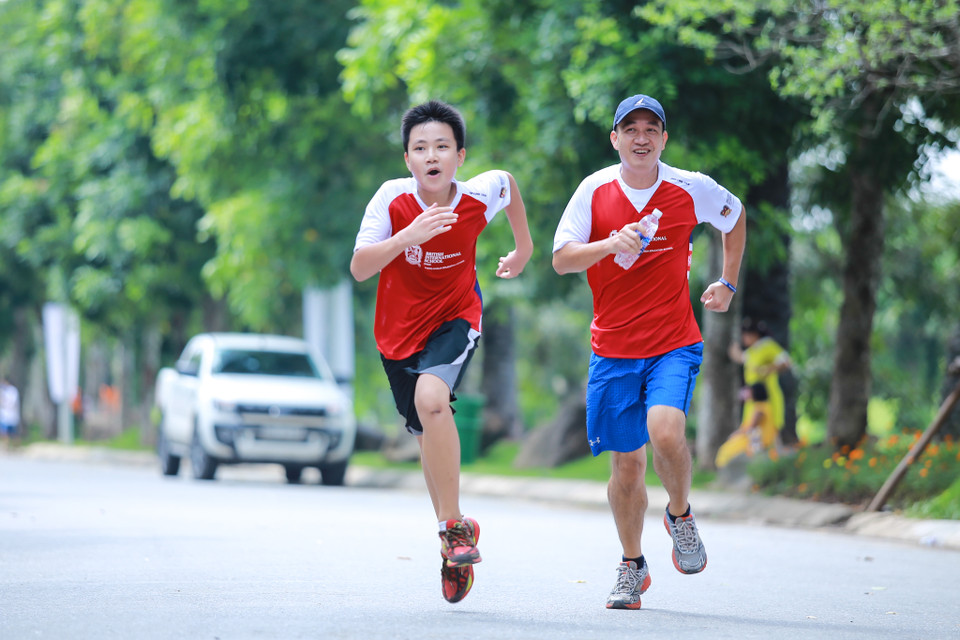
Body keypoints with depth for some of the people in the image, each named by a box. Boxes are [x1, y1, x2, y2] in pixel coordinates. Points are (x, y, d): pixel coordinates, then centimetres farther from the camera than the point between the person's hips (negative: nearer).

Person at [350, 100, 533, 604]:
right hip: (399, 329, 2)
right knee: (429, 435, 12)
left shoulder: (480, 196, -16)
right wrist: (409, 235, -36)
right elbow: (359, 268, -22)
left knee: (432, 397, -31)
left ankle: (454, 527, -21)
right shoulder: (393, 199, -18)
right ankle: (455, 540, 33)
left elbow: (508, 183, 9)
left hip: (455, 319, -2)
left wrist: (524, 247, 19)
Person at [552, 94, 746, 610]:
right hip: (613, 348, 1)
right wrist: (610, 244, -24)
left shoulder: (691, 189, -3)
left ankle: (679, 514, 3)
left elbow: (735, 218, 18)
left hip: (674, 344, -1)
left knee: (665, 430, -27)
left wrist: (727, 285, 15)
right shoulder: (595, 190, -2)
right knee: (626, 462, 6)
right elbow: (561, 259, -7)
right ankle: (632, 567, 25)